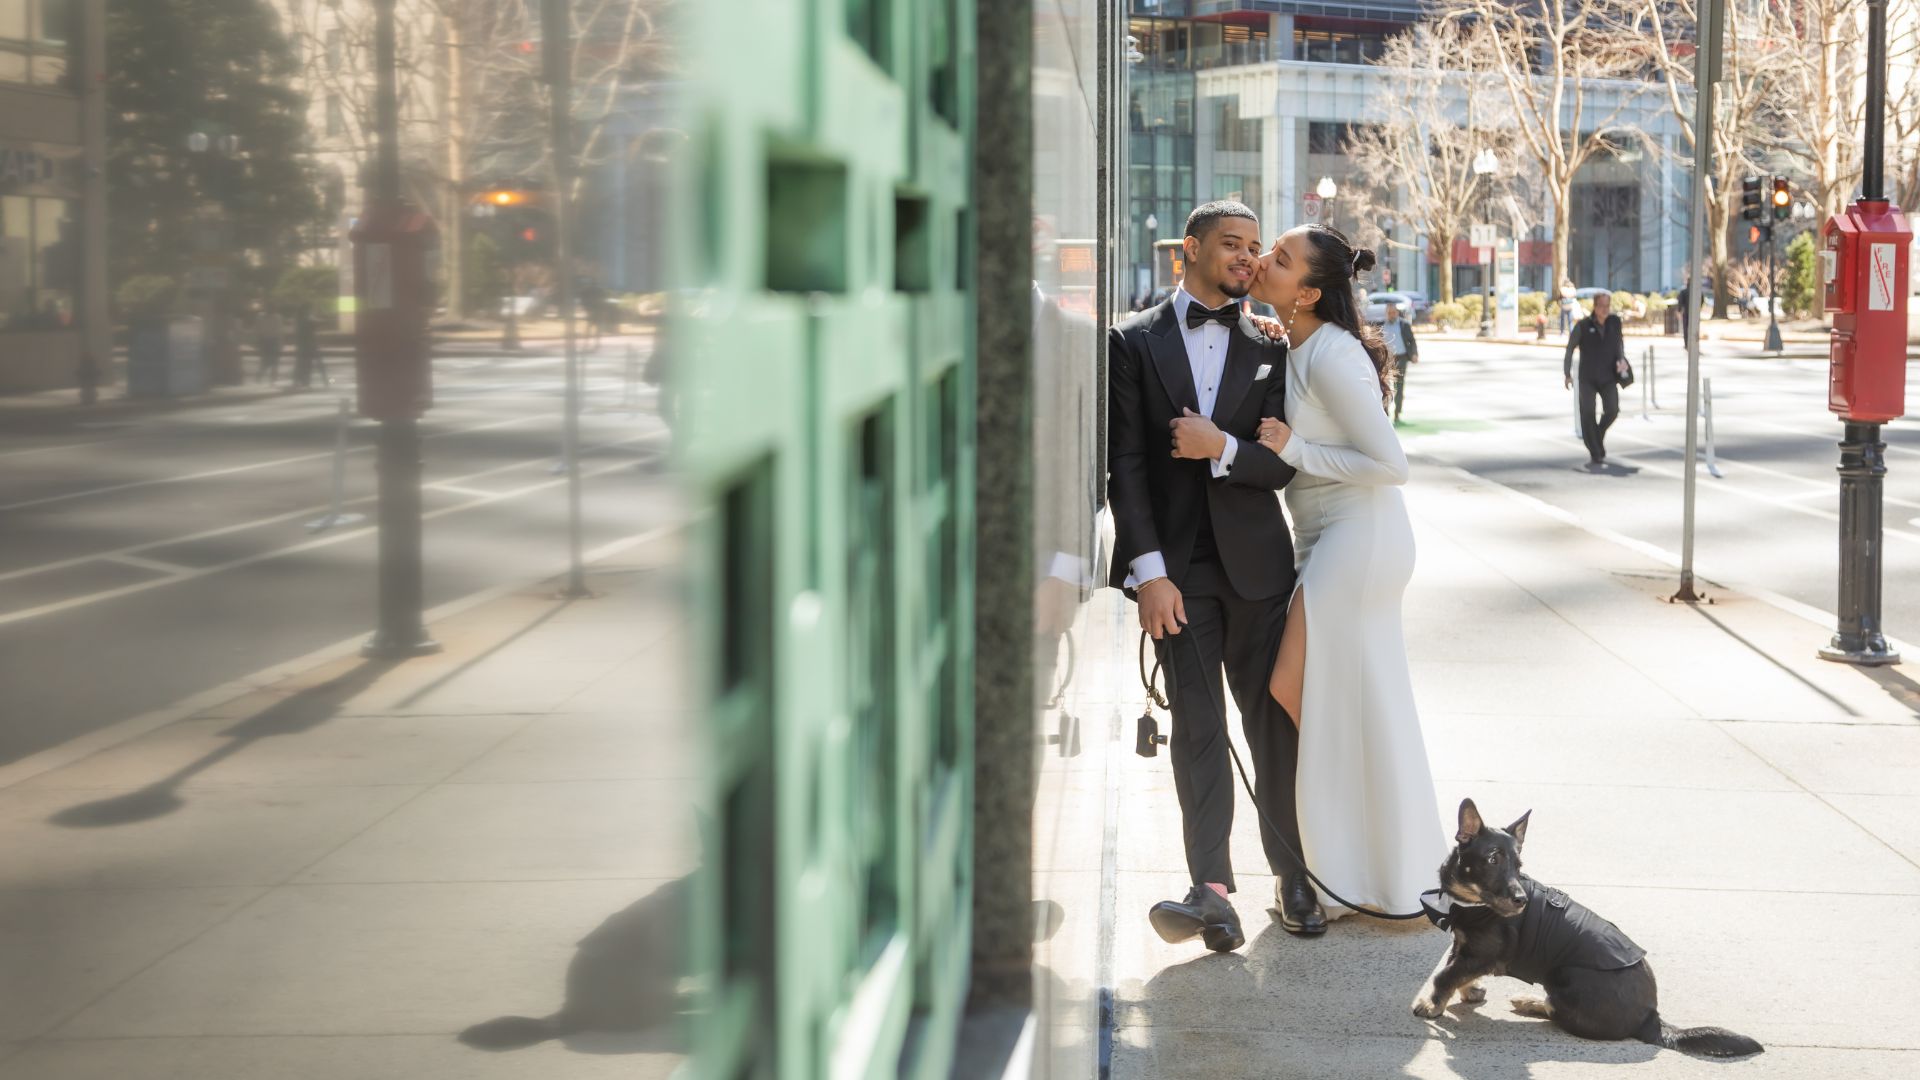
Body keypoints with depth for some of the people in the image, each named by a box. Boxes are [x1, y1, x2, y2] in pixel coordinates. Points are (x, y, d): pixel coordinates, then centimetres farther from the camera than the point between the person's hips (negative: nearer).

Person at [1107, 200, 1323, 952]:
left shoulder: (1268, 351, 9)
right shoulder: (1135, 342, 2)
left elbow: (1286, 464, 3)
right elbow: (1124, 463, -4)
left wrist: (1224, 448, -16)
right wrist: (1148, 570, -11)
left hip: (1254, 559, 2)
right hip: (1176, 567, -2)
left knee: (1273, 721, 6)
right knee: (1197, 725, -5)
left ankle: (1291, 875, 16)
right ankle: (1211, 890, -9)